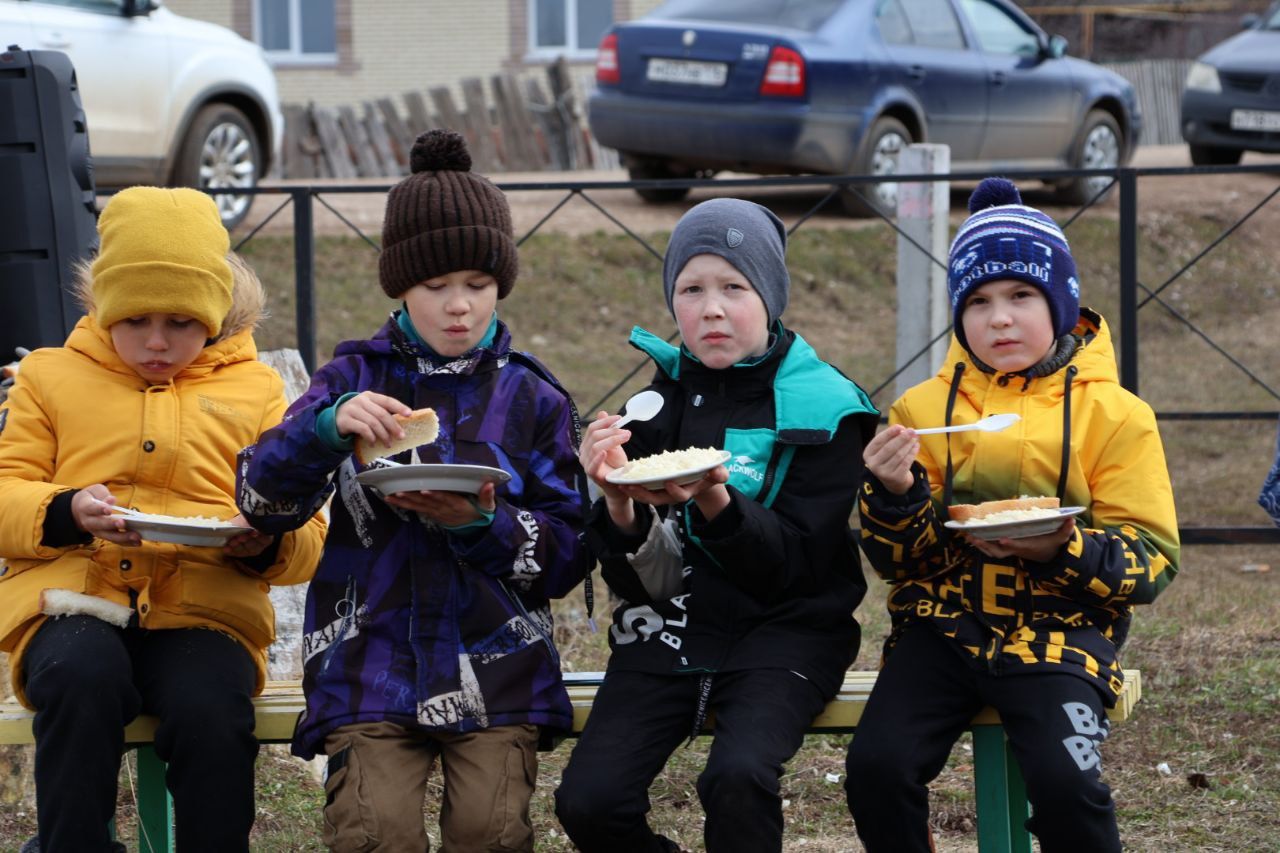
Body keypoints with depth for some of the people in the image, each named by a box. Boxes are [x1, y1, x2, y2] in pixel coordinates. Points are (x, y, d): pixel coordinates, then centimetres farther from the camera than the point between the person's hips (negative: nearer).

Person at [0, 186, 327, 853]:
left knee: (212, 712, -33)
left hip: (204, 605, 0)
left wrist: (267, 541, -10)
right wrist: (68, 513, -14)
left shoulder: (255, 391, 17)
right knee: (82, 683, -36)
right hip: (75, 600, 0)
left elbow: (308, 541, 14)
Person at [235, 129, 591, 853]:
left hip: (494, 663, 0)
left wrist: (481, 523, -14)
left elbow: (568, 554, 5)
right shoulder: (356, 378, 9)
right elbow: (264, 499, -1)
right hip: (370, 658, 0)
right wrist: (328, 426, -19)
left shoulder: (532, 397, 9)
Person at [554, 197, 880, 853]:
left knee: (737, 779, -33)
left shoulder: (823, 408, -3)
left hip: (782, 632, -3)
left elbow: (794, 566, -10)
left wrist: (716, 503, -27)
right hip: (669, 630, 3)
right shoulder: (658, 398, 6)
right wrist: (620, 507, -17)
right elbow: (633, 580, 4)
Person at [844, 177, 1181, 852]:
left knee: (1063, 781, -28)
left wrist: (1064, 552, -20)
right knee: (876, 765, -22)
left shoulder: (1114, 416, 2)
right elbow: (894, 560, 10)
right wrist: (892, 493, -12)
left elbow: (1153, 561, -1)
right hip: (944, 622, 2)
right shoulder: (925, 408, 9)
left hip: (1059, 625, -2)